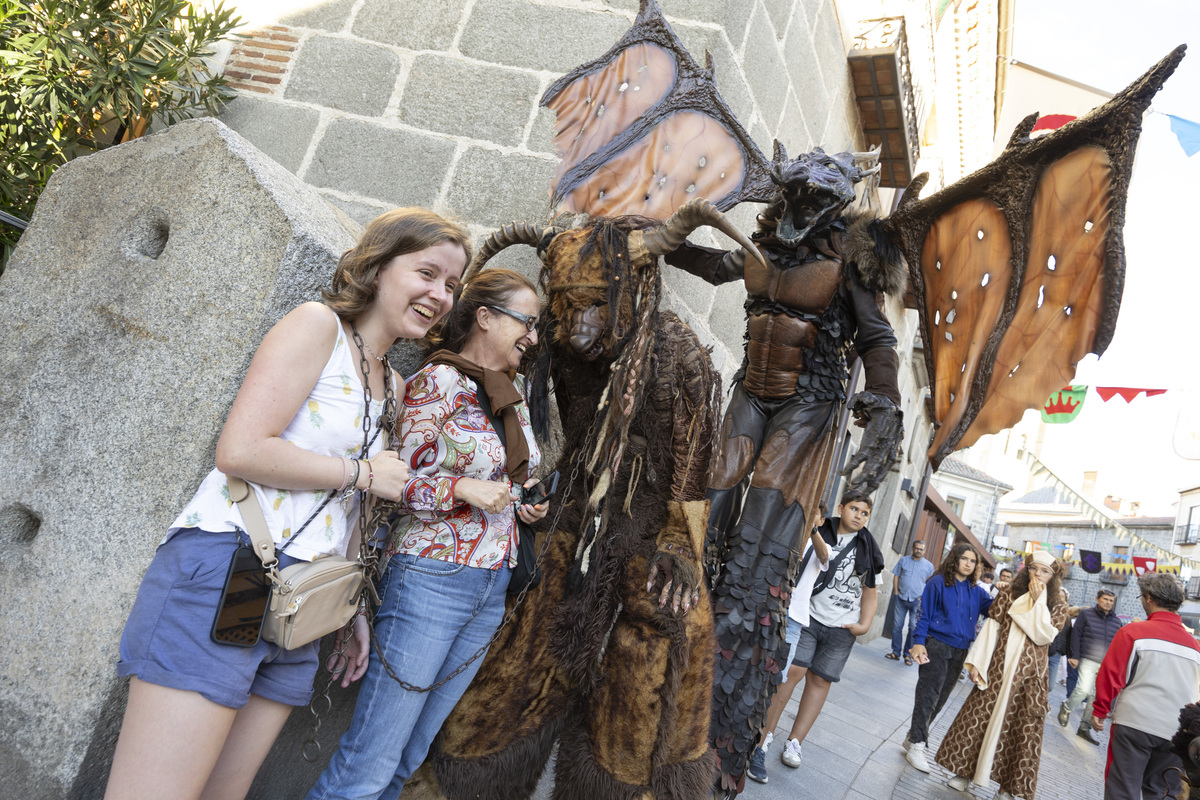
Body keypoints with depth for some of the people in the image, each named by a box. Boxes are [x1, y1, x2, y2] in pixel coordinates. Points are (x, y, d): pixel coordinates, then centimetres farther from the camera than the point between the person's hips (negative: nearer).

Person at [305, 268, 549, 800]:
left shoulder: (515, 391, 13)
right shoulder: (438, 380, -10)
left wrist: (522, 507, 7)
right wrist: (462, 488, -22)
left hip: (492, 590, 7)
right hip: (433, 579, -7)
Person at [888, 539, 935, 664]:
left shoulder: (929, 566, 5)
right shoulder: (903, 560, 7)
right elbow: (896, 576, 9)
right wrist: (896, 591, 0)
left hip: (917, 601, -1)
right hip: (901, 598, 1)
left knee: (914, 627, 1)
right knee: (897, 625, 2)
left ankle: (908, 654, 11)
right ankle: (896, 652, 11)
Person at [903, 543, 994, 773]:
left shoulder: (976, 591, 10)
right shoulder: (938, 583, -4)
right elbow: (924, 614, -5)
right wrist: (918, 642, -13)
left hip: (959, 651, 6)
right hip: (936, 646, -5)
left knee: (940, 698, 10)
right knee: (928, 695, -6)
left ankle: (915, 737, 23)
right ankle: (916, 745, 2)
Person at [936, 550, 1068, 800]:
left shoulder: (1058, 605, 0)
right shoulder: (1009, 594, 2)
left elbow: (1043, 636, -14)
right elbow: (991, 627, 0)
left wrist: (1038, 601, -16)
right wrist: (976, 662, -5)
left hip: (1028, 676, -1)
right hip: (997, 669, 1)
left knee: (1021, 729, 4)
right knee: (978, 718, 2)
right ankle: (966, 772, 18)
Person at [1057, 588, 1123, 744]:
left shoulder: (1117, 621, 14)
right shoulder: (1086, 614, 2)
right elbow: (1076, 635, -1)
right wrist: (1074, 656, -8)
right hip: (1088, 661, -4)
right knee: (1084, 689, -21)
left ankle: (1085, 727, 15)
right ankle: (1066, 708, 8)